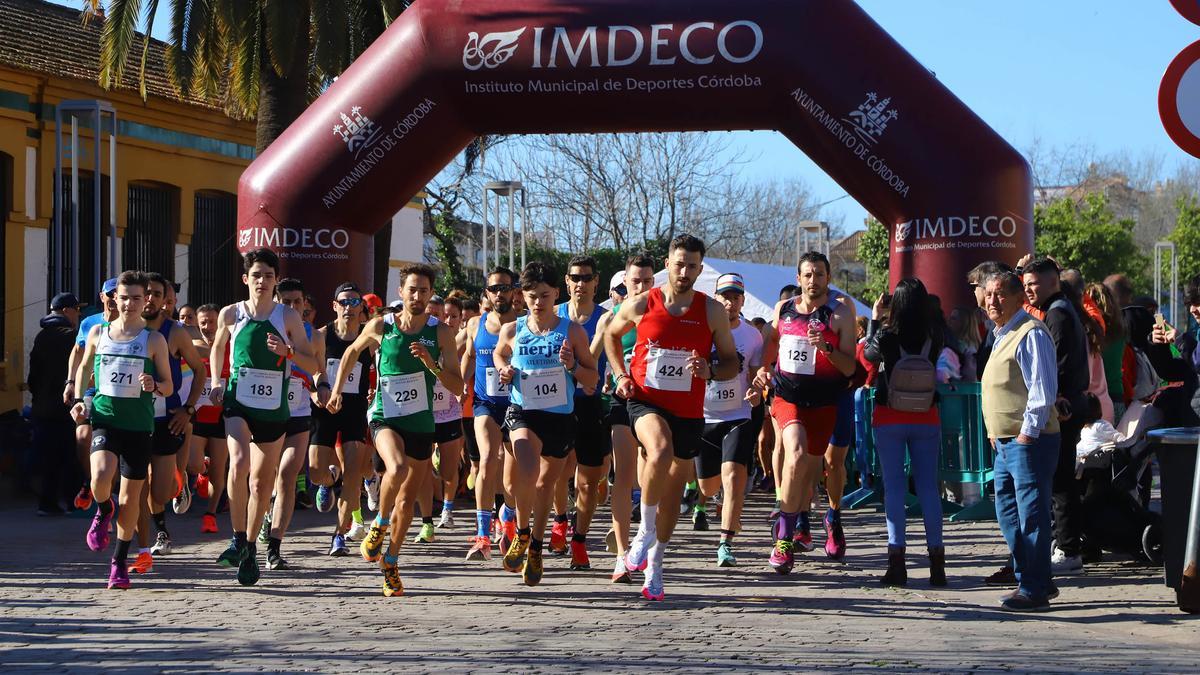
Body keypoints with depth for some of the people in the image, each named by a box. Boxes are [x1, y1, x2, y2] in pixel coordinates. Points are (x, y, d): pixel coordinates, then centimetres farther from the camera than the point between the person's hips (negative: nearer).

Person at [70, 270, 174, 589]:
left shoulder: (154, 339, 1)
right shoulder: (98, 332, 6)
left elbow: (168, 386, 5)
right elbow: (84, 367, 22)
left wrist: (154, 385, -17)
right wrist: (78, 401, 9)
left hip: (139, 425, 0)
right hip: (104, 418, 0)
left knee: (131, 496, 4)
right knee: (101, 476, -27)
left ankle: (119, 562, 20)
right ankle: (104, 511, 10)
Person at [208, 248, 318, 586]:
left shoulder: (289, 317, -2)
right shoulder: (231, 314, 0)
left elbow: (313, 364, -2)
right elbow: (218, 347, 20)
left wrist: (288, 352, -21)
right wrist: (216, 383, 8)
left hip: (274, 409, 1)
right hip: (238, 403, -1)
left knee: (262, 481, 9)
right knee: (239, 463, -26)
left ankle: (250, 548, 25)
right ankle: (238, 540, -15)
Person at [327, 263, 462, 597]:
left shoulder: (440, 333, -3)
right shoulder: (380, 326, -3)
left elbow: (458, 385, -6)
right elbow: (352, 352, 17)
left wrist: (431, 364, -21)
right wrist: (337, 389, 16)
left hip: (422, 423, 2)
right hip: (386, 418, -2)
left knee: (407, 500, 10)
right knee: (397, 468, -33)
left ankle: (390, 561, 30)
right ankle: (380, 523, -7)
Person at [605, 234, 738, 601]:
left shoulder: (712, 312, 0)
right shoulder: (641, 305, -2)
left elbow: (732, 362, 6)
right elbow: (612, 334, 18)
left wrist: (710, 371, -16)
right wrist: (621, 375, 6)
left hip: (688, 411, 3)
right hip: (645, 402, -3)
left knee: (674, 491, 10)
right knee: (661, 451, -34)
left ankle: (654, 566, 27)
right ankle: (646, 529, -14)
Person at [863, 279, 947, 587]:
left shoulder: (886, 335, -12)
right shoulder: (935, 337, -7)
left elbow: (868, 354, 7)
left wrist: (874, 319, 16)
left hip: (889, 417, -2)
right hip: (926, 418, 2)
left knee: (894, 486, 2)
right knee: (928, 486, 7)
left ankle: (897, 560, -4)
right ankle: (936, 559, 6)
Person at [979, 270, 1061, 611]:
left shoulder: (1031, 333, -12)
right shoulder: (1002, 335, 19)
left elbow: (1043, 390, -17)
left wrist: (1027, 433, -19)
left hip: (1029, 441, -10)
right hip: (1006, 442, 10)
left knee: (1031, 515, -6)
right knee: (1008, 513, 15)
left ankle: (1034, 590, -2)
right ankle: (1036, 580, 25)